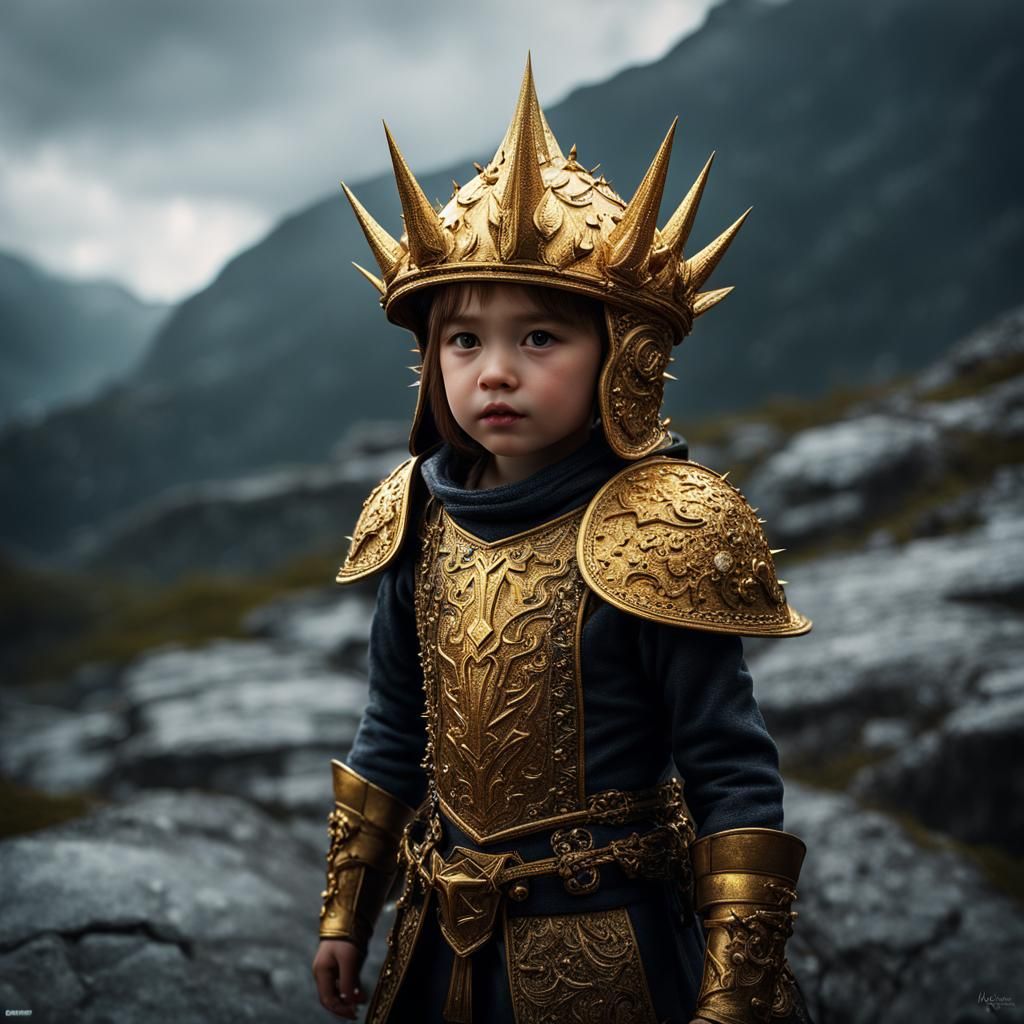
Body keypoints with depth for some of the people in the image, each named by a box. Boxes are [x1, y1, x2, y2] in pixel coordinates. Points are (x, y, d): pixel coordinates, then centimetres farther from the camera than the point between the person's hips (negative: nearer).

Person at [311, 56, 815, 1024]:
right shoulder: (421, 526, -2)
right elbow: (392, 739, 9)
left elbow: (733, 780, -15)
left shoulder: (657, 537, -19)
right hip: (438, 944, 5)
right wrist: (345, 914, 14)